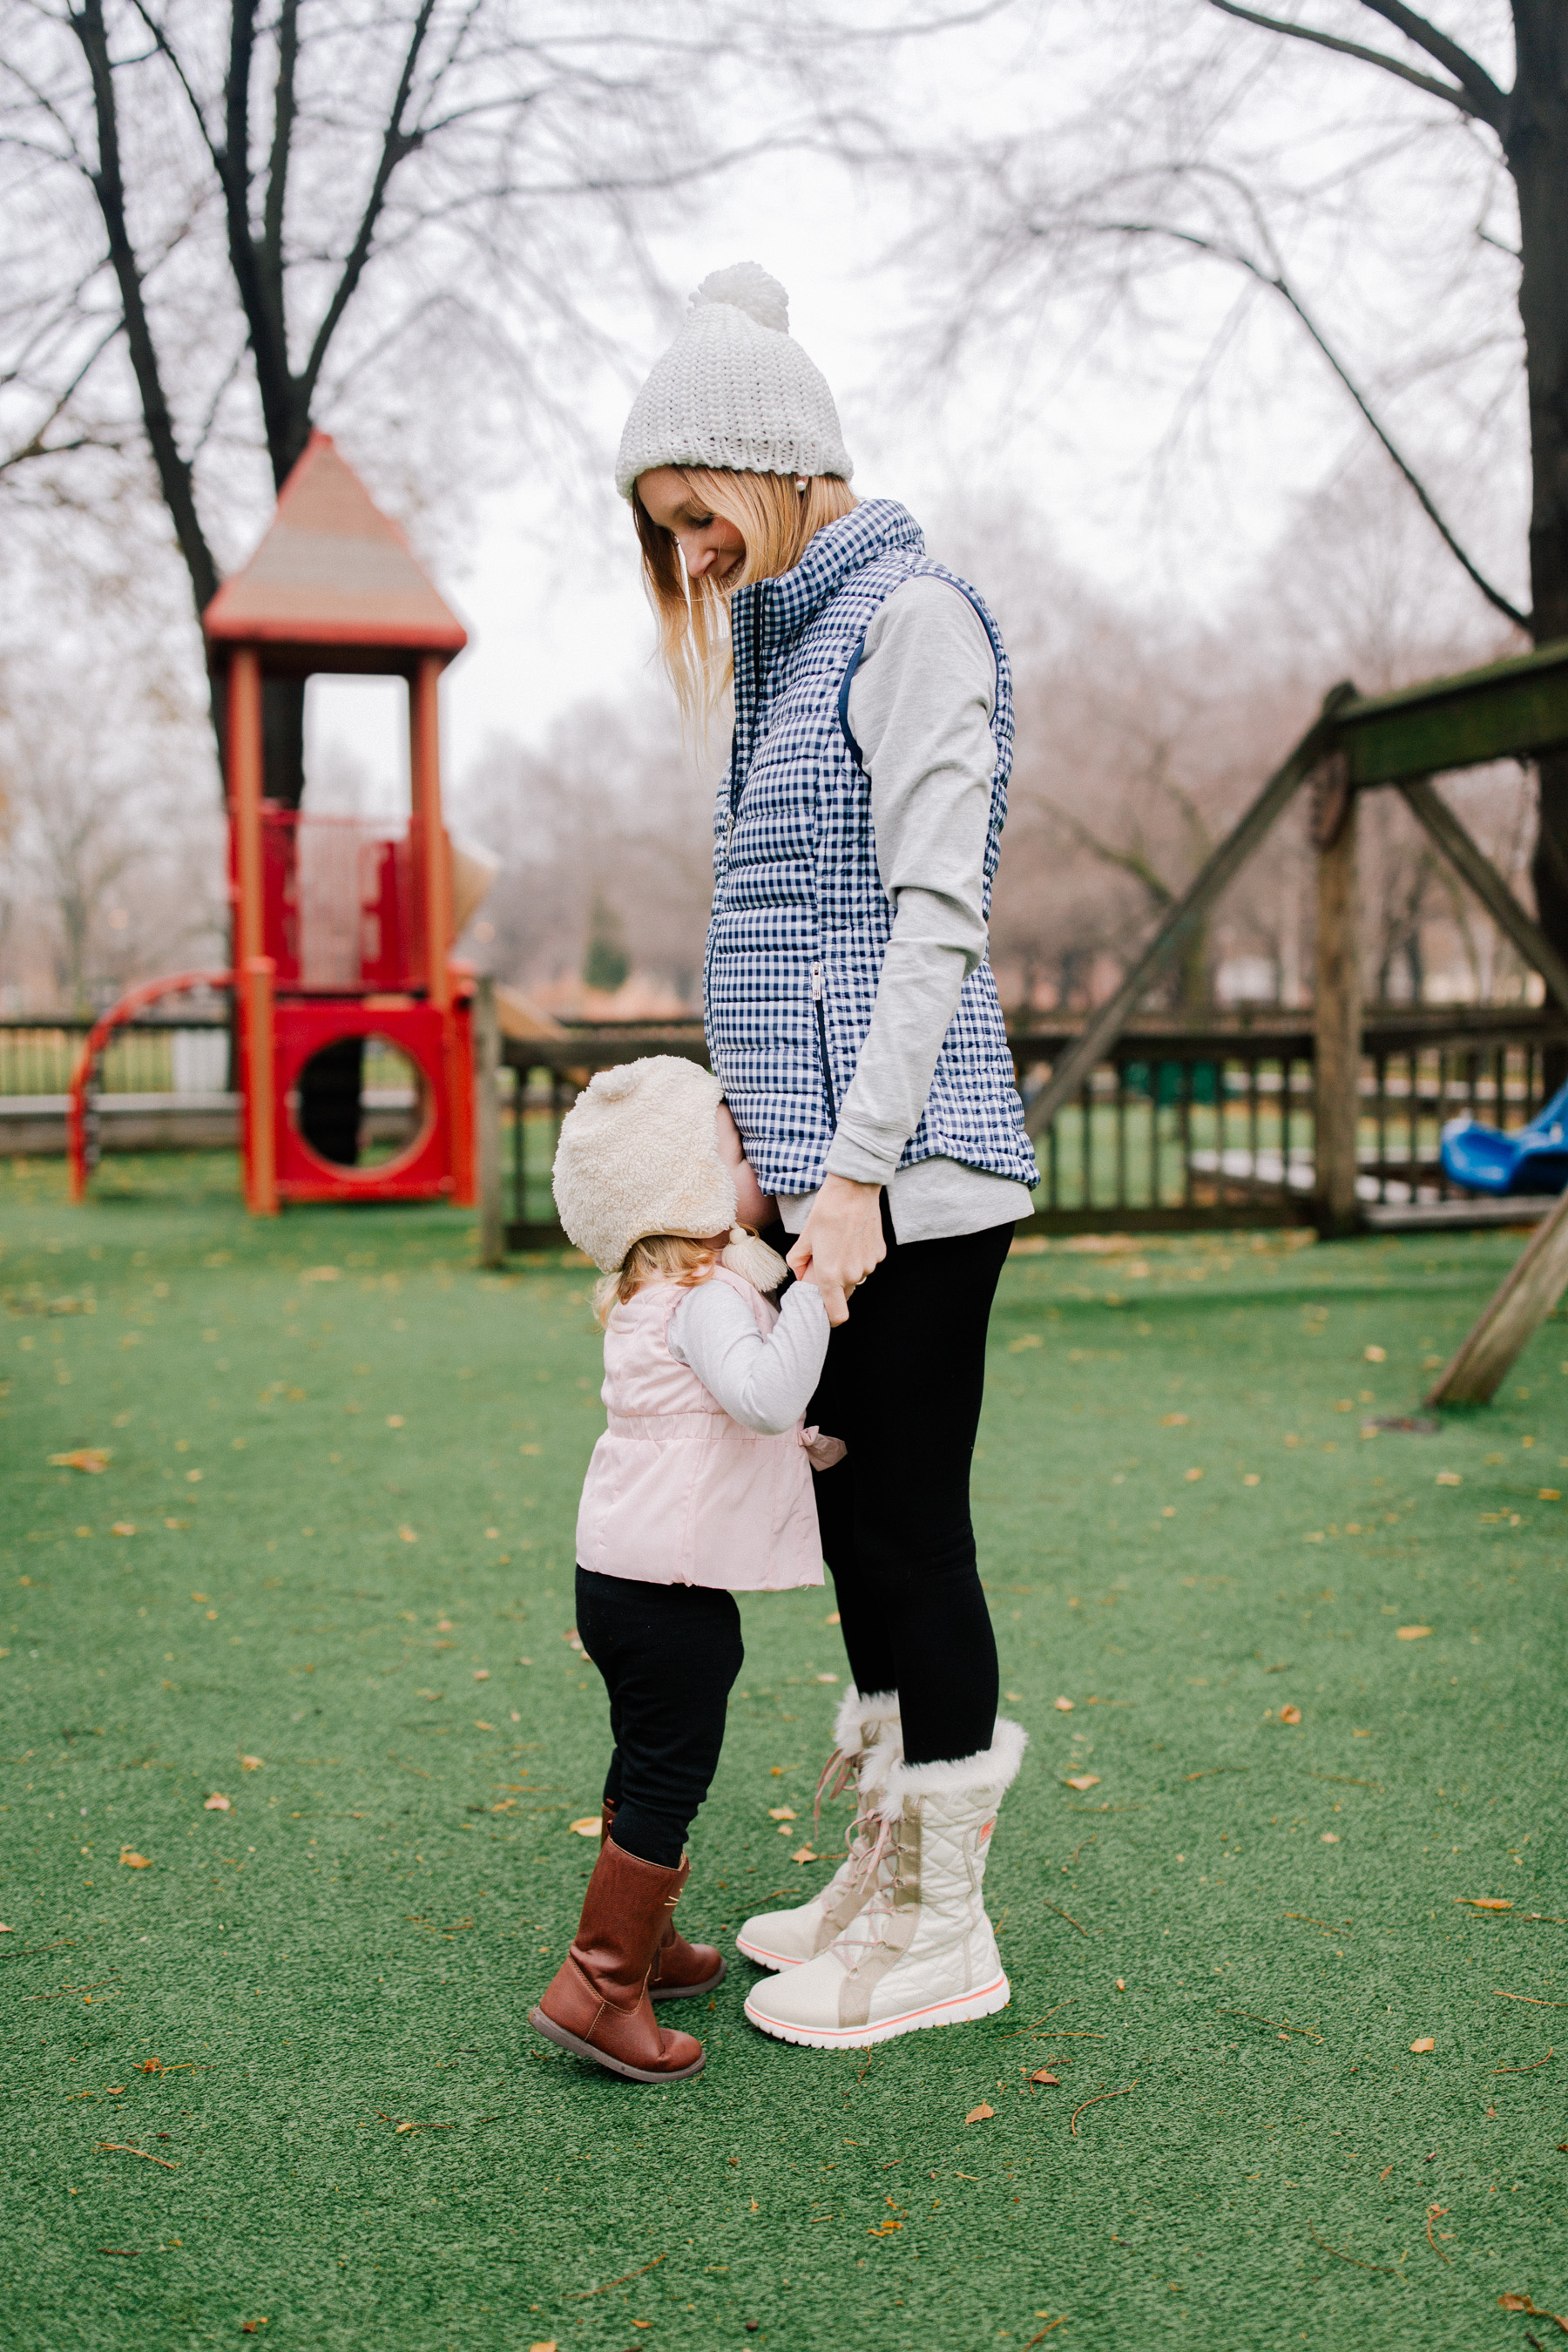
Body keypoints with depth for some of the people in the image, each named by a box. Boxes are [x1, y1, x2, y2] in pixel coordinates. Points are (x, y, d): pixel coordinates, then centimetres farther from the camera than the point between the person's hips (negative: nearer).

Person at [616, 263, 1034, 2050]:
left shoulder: (914, 616, -8)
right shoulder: (791, 642, 19)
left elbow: (937, 914, -16)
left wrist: (854, 1169, -20)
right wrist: (769, 1145, 16)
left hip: (906, 1166, -9)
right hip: (828, 1156, 9)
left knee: (910, 1522, -1)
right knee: (856, 1517, 14)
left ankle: (939, 1935, 13)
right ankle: (886, 1875, 28)